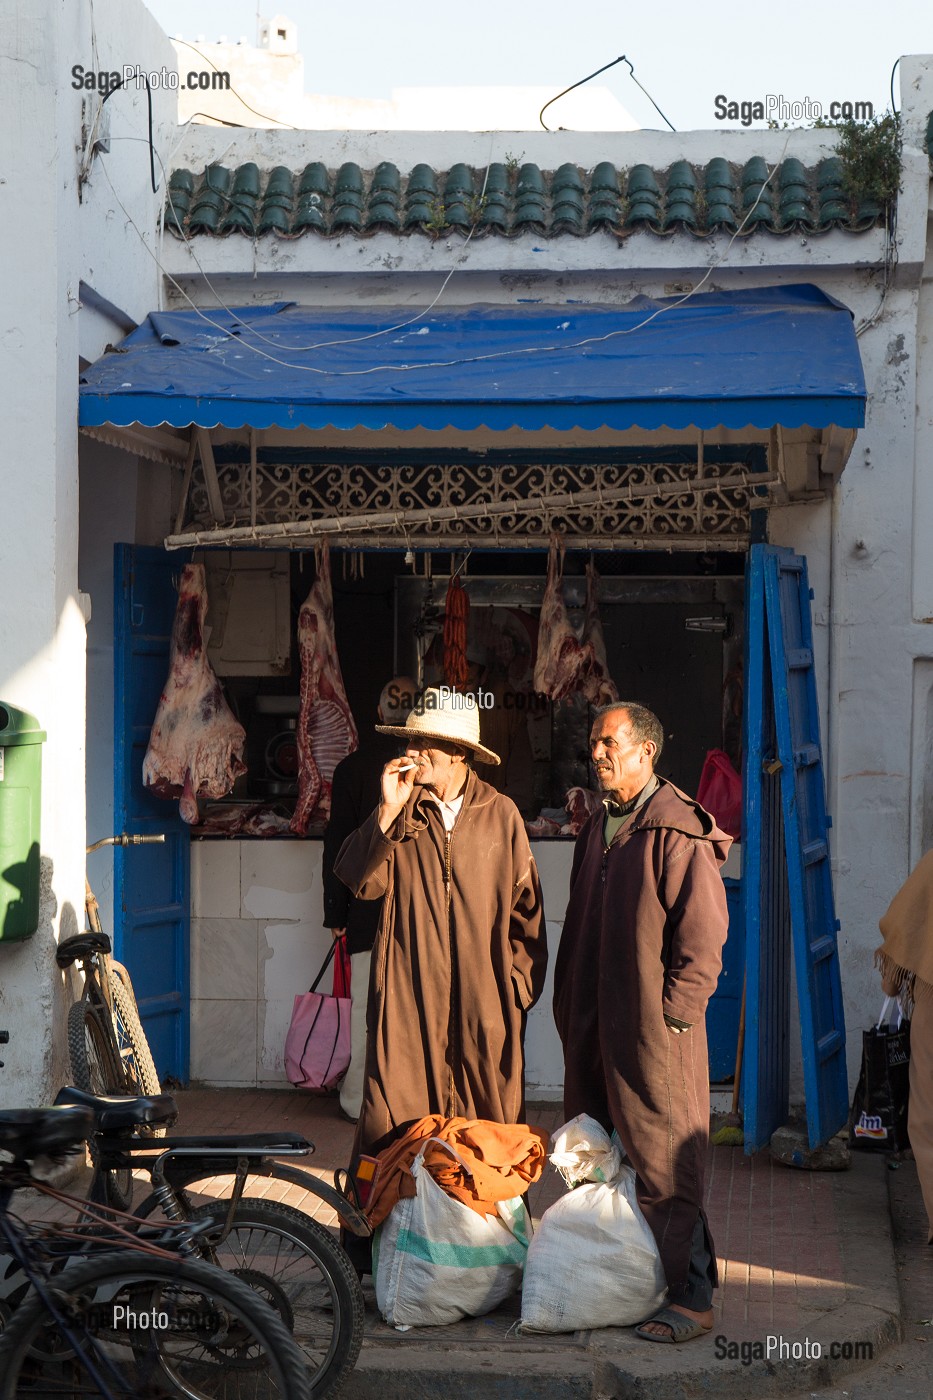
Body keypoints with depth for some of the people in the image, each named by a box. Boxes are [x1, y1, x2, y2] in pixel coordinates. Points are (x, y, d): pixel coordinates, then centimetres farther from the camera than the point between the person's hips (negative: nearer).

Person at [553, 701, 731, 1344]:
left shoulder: (679, 832, -10)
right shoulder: (598, 828, 17)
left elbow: (703, 934, -14)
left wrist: (673, 1014, -15)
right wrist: (572, 1017, 17)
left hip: (657, 1030, -9)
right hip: (596, 1029, 9)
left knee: (666, 1164, -6)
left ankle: (691, 1297, 1)